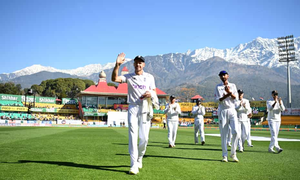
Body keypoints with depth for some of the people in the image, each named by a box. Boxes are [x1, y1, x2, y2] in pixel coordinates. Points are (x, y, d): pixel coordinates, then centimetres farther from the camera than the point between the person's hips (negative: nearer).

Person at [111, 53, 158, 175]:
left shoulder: (149, 77, 10)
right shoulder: (129, 77, 6)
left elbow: (154, 92, 10)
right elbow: (114, 79, -10)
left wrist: (151, 94, -15)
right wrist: (117, 65, -23)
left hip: (145, 108, 1)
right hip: (133, 108, -1)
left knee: (144, 138, 2)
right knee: (133, 136, -8)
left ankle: (139, 158, 28)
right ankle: (134, 165, -6)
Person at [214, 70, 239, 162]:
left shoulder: (233, 85, 13)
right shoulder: (218, 87, 7)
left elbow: (235, 97, -1)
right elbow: (218, 99, -5)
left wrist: (230, 92, -20)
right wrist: (228, 94, -16)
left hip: (232, 110, 1)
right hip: (222, 111, -1)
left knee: (235, 131, -12)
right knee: (223, 134, -1)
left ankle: (233, 153, 3)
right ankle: (224, 156, 6)